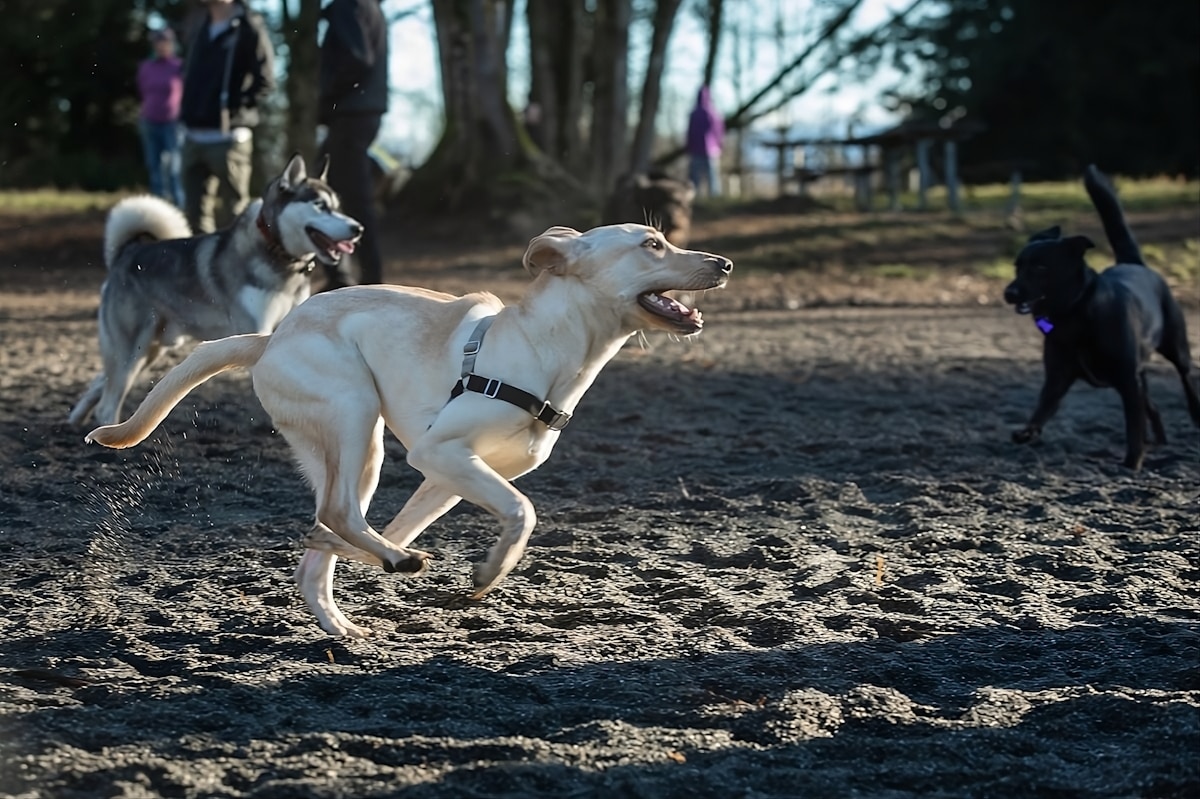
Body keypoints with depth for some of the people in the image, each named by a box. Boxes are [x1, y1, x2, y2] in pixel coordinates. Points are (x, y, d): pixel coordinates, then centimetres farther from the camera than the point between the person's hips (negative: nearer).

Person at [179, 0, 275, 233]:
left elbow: (265, 82, -13)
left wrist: (234, 111, -13)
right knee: (195, 214, 10)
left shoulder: (249, 28, -8)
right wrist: (187, 111, 10)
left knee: (238, 214, -2)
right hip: (193, 137, 8)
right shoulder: (202, 30, 16)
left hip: (228, 137, -8)